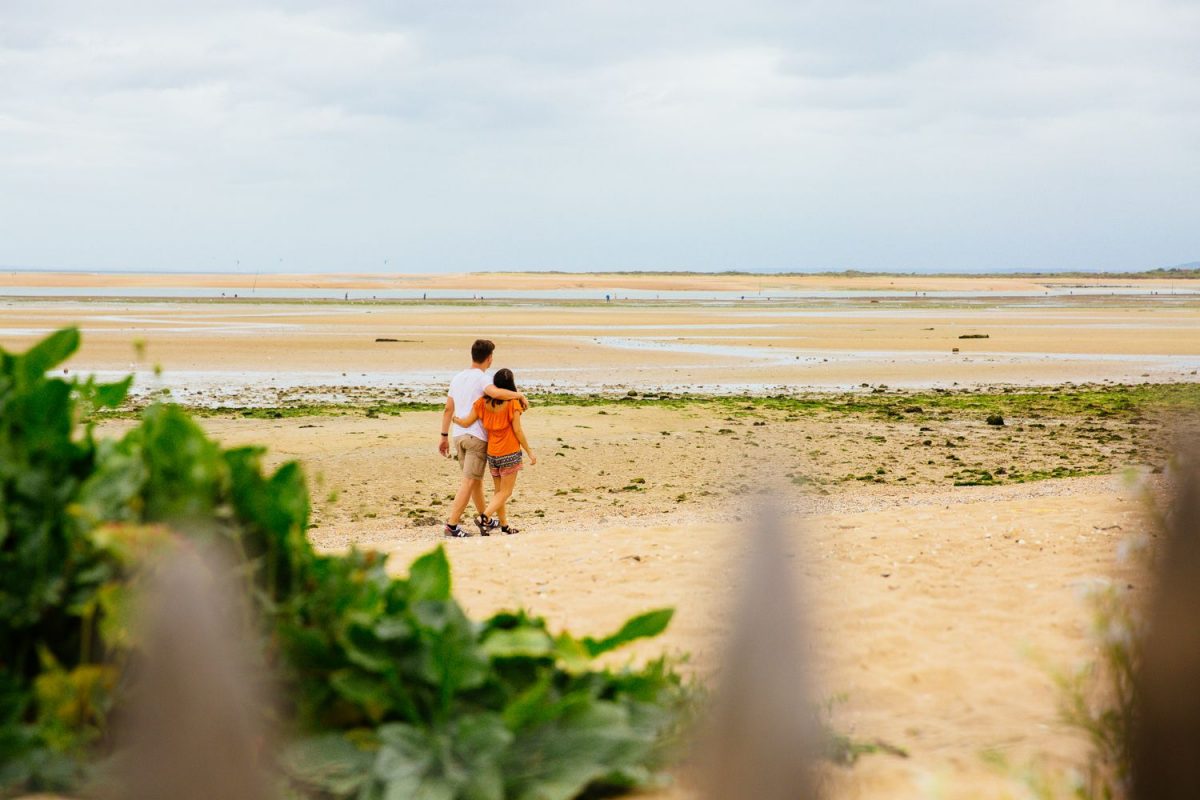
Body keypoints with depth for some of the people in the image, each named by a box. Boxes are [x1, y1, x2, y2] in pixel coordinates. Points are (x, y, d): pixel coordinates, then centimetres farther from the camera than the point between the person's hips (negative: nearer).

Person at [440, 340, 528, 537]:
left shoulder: (457, 378, 11)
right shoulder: (482, 378, -12)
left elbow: (448, 409, 15)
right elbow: (496, 393, -34)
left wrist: (444, 436, 20)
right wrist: (519, 395, -20)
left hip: (459, 436, 8)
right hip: (477, 437, -8)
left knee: (476, 479, 21)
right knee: (469, 482, -5)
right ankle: (452, 525, -10)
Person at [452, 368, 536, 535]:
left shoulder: (483, 402, -2)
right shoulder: (512, 403, -13)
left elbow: (466, 422, -2)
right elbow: (517, 431, -12)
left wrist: (453, 419, 19)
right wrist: (530, 452, -3)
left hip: (492, 454, 5)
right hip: (510, 453, -5)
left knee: (499, 490, 17)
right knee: (505, 492, 1)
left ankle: (504, 525, 22)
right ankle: (484, 517, -17)